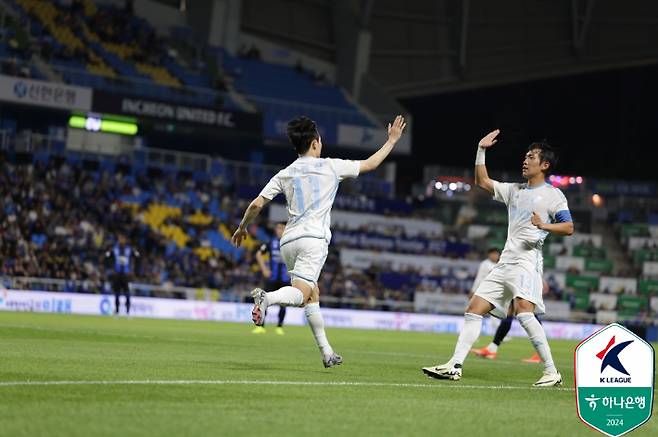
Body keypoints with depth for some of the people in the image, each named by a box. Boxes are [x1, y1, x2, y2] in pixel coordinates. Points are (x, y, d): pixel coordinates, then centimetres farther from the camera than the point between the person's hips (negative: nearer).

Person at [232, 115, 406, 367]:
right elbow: (370, 164, 16)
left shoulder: (284, 175, 13)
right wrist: (392, 140, 30)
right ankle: (266, 298, -47)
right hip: (313, 239, -5)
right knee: (300, 293, -16)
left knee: (312, 295, 15)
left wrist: (242, 228, 24)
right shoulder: (331, 166, 6)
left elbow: (256, 204, 7)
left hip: (288, 241, 5)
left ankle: (327, 353, 14)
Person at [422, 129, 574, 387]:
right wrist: (481, 151, 20)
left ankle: (552, 372, -22)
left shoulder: (552, 195, 0)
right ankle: (455, 366, 1)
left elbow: (568, 228, -9)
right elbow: (483, 182, 28)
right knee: (473, 310, 1)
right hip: (505, 263, 8)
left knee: (523, 311, -27)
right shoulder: (514, 191, 21)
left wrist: (544, 226, -26)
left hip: (527, 261, -8)